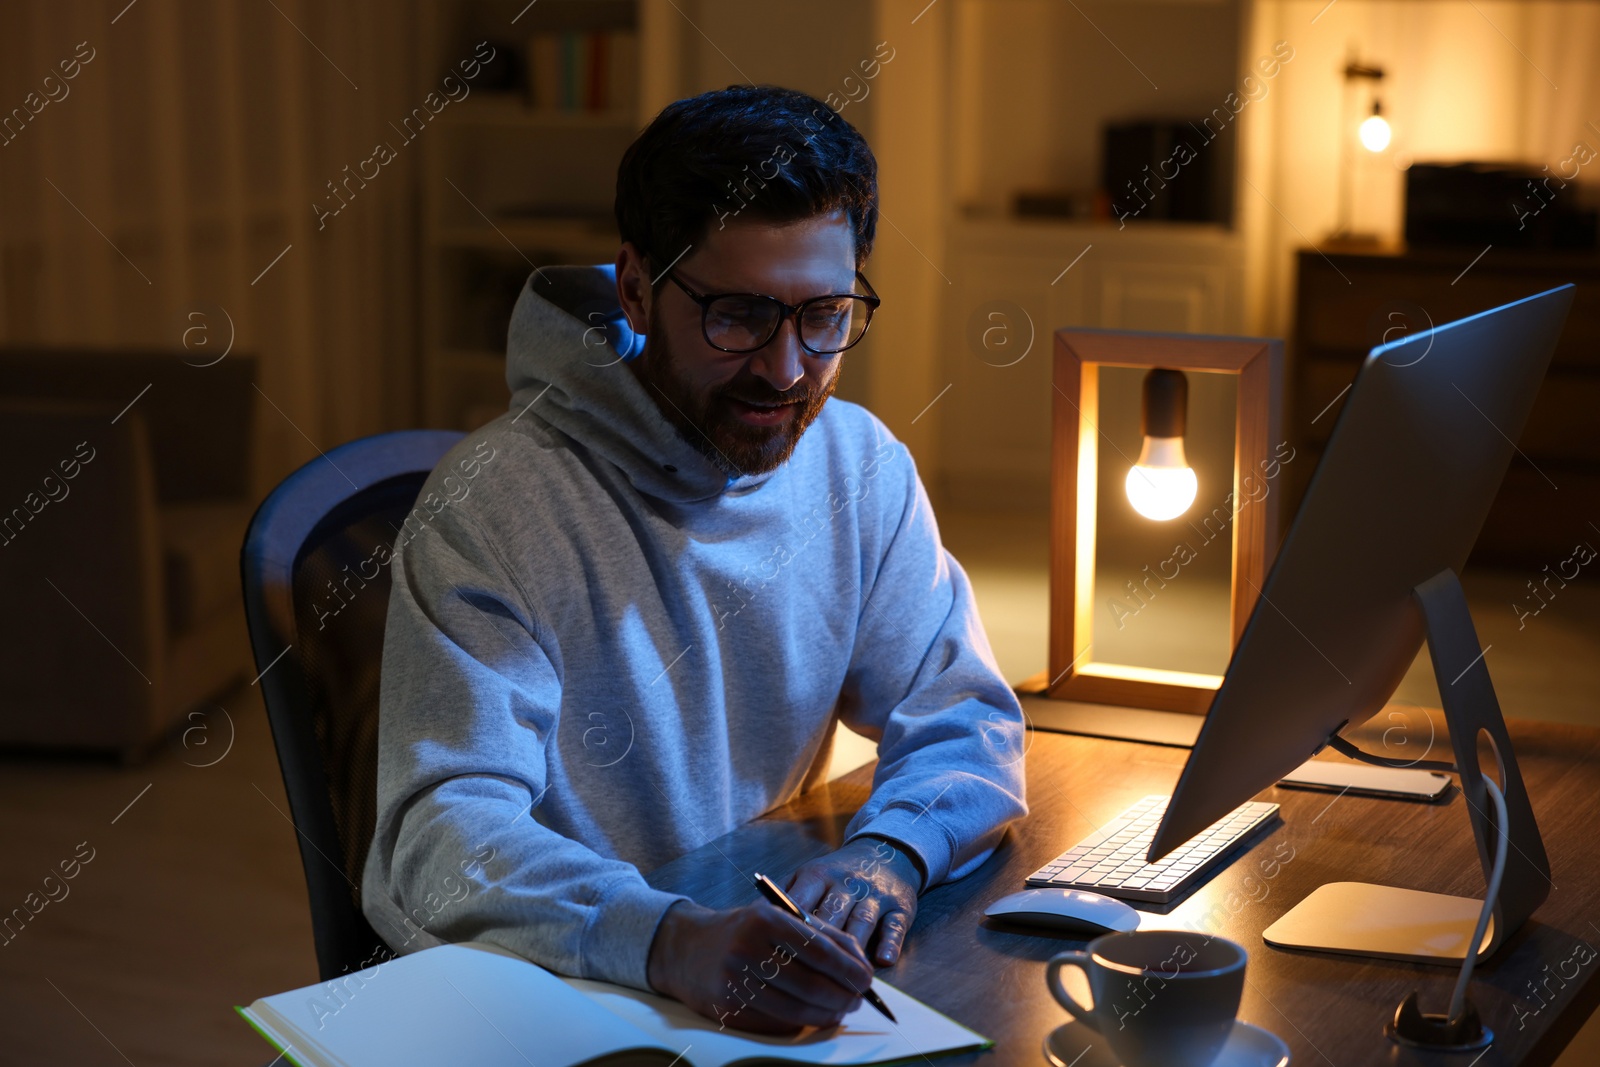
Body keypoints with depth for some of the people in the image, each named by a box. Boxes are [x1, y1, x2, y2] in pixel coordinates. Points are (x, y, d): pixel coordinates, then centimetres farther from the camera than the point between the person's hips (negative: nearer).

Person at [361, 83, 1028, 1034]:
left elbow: (968, 725, 3)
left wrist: (888, 852, -19)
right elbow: (444, 834, -22)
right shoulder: (493, 500, -16)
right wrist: (666, 940, -39)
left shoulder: (861, 469, 0)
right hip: (518, 989, -3)